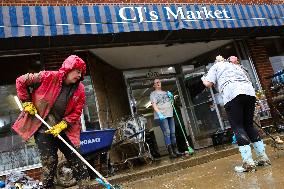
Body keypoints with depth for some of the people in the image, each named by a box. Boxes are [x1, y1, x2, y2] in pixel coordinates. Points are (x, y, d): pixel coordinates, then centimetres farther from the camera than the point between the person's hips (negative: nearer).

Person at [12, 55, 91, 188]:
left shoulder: (79, 89, -5)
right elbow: (21, 81, -3)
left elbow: (76, 112, -2)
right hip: (42, 129, -3)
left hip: (64, 130, 3)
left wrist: (62, 125, -14)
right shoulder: (48, 77, -14)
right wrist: (26, 102, -3)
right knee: (49, 162, -1)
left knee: (76, 159, 3)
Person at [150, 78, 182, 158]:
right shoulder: (153, 94, 5)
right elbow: (154, 105, -8)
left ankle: (175, 150, 11)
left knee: (173, 133, 5)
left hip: (170, 115, 6)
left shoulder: (166, 92, 23)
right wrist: (159, 114, -22)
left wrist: (171, 96, 8)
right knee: (167, 133, -11)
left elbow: (171, 102, 29)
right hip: (161, 116, -6)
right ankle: (171, 152, -10)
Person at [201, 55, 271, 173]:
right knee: (249, 125, 13)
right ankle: (263, 157, 13)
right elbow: (248, 78, 29)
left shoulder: (215, 67, 20)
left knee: (238, 128, -6)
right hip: (249, 92, 6)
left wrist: (203, 79, 27)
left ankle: (248, 163, -12)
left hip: (232, 94, -6)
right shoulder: (236, 65, 37)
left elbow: (208, 84, 10)